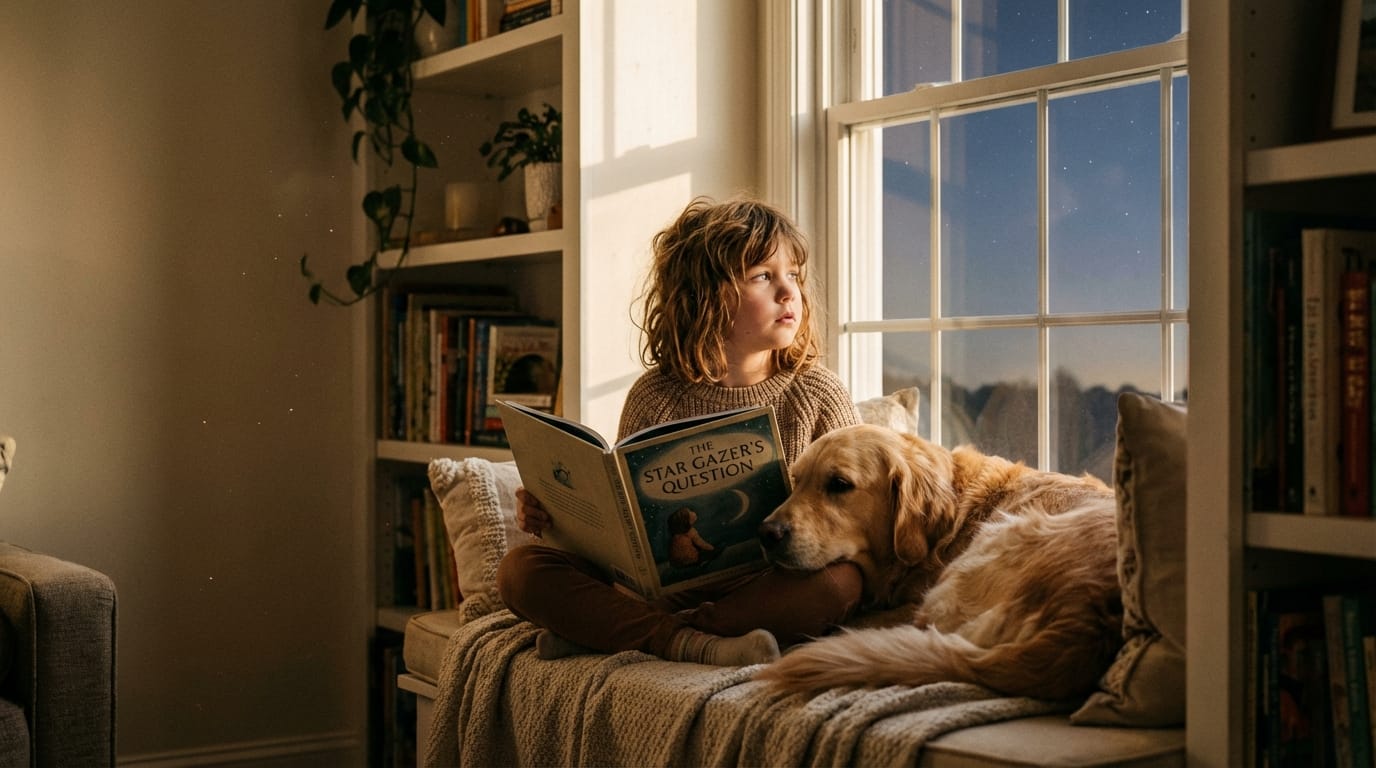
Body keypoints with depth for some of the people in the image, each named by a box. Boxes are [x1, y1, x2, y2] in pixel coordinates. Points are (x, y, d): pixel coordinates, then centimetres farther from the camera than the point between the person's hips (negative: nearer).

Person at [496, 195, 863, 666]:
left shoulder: (818, 394, 2)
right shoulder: (655, 398, 4)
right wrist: (550, 513, -9)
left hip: (768, 588, -1)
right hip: (666, 585, 1)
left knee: (840, 581, -35)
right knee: (520, 569, -16)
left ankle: (602, 631, -26)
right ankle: (693, 644, -31)